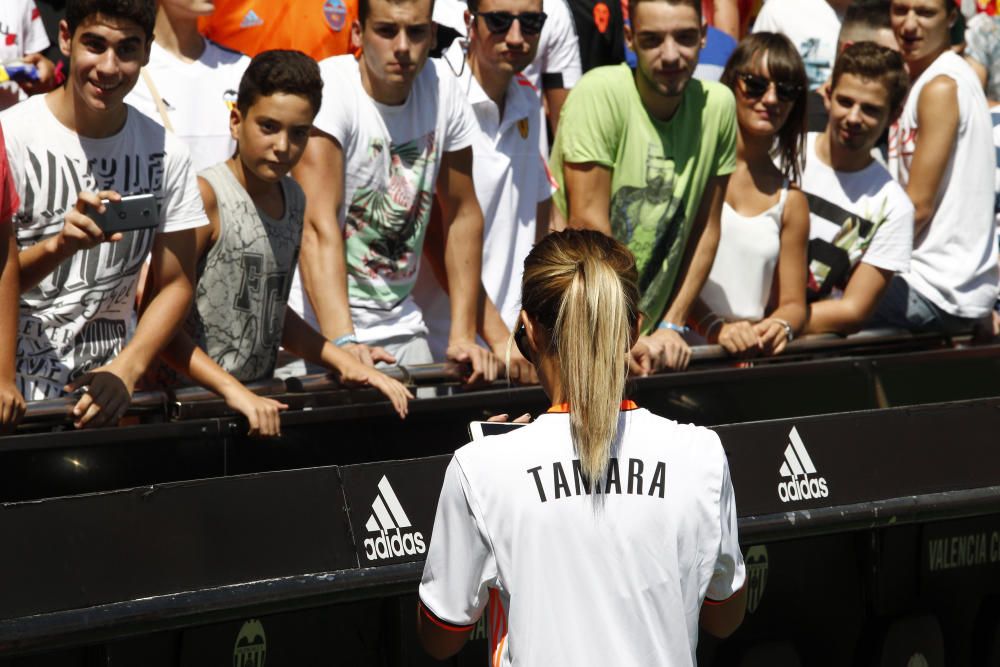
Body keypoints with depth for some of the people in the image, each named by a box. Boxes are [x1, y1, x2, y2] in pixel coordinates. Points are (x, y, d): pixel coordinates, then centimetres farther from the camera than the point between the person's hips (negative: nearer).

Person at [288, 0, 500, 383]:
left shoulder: (442, 86, 0)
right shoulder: (328, 91, -17)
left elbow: (463, 214, 8)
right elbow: (319, 226, -26)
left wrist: (463, 336, 2)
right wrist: (342, 343, -37)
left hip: (397, 322, 5)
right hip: (316, 323, -5)